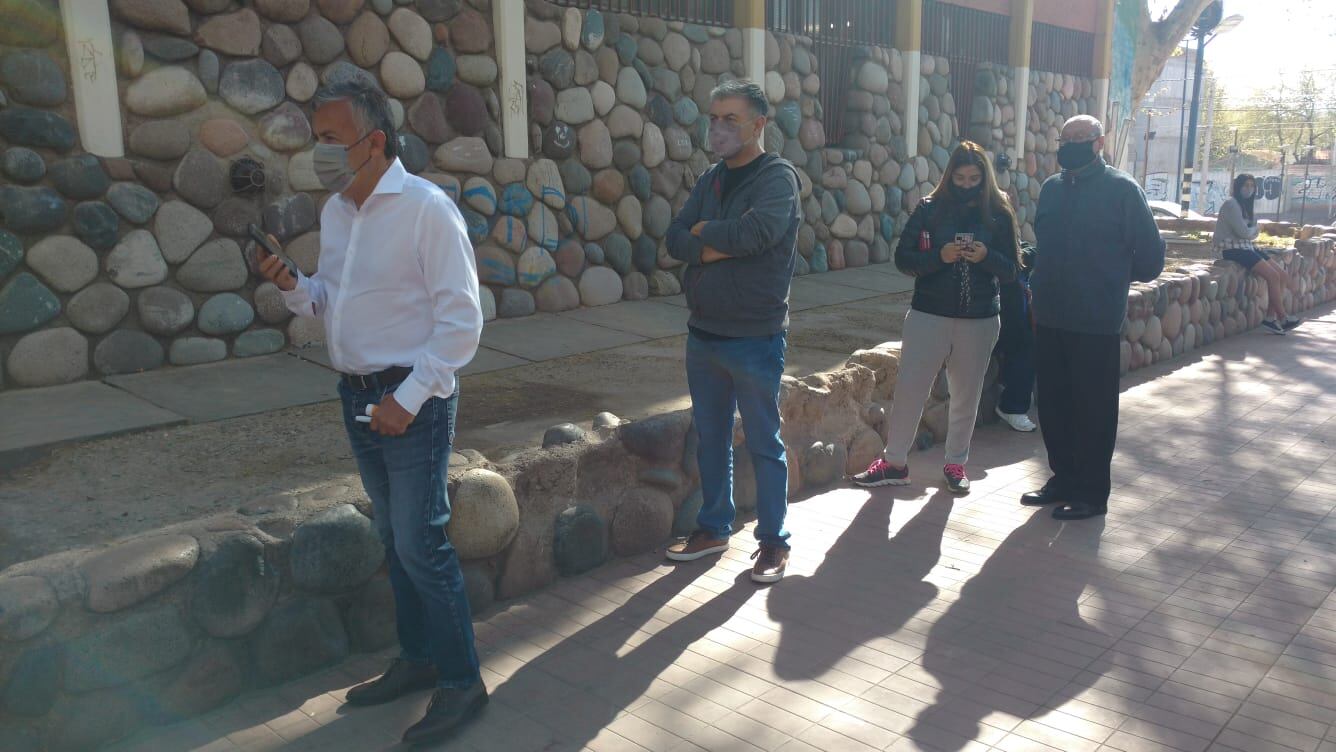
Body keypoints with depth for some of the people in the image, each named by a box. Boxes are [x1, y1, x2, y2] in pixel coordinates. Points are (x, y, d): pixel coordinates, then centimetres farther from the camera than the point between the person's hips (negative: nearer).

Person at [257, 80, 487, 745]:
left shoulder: (425, 208, -15)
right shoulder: (335, 210, 9)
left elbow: (461, 319, -17)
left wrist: (408, 399, -19)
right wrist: (292, 286, -4)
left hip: (413, 397, -8)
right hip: (358, 393, 8)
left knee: (421, 543, -5)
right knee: (394, 538, 16)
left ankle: (462, 680, 11)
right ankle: (417, 658, 31)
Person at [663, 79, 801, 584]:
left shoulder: (777, 178, -9)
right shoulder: (711, 179, 10)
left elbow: (756, 231, -27)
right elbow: (675, 239, 1)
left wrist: (706, 232, -11)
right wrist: (720, 248, -17)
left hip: (754, 338, -6)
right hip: (703, 334, 6)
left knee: (764, 444, 5)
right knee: (711, 439, 16)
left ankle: (773, 541, 19)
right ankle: (714, 528, 31)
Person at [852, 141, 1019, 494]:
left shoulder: (999, 215, 2)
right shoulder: (930, 209, 0)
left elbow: (1010, 269, 3)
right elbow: (903, 258, -3)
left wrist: (986, 256, -18)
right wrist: (939, 257, -20)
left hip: (980, 321, 1)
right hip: (928, 315, -1)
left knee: (966, 395, 11)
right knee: (909, 387, -1)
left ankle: (956, 462, 27)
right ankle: (894, 462, 12)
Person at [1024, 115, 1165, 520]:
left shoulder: (1122, 189, -8)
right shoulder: (1052, 188, 9)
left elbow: (1150, 254, -5)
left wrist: (1117, 278, 7)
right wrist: (1043, 287, 12)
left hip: (1096, 322, -6)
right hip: (1049, 318, 6)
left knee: (1093, 409, 3)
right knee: (1053, 404, 13)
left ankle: (1092, 493, 14)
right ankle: (1063, 478, 27)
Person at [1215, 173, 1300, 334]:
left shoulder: (1246, 205, 19)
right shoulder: (1231, 204, -11)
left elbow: (1254, 233, 14)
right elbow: (1244, 232, -16)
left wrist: (1249, 231, -7)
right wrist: (1252, 230, 5)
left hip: (1248, 247, 9)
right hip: (1234, 250, -9)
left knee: (1283, 276, -3)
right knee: (1273, 276, -19)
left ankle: (1270, 318, -5)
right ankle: (1282, 318, -7)